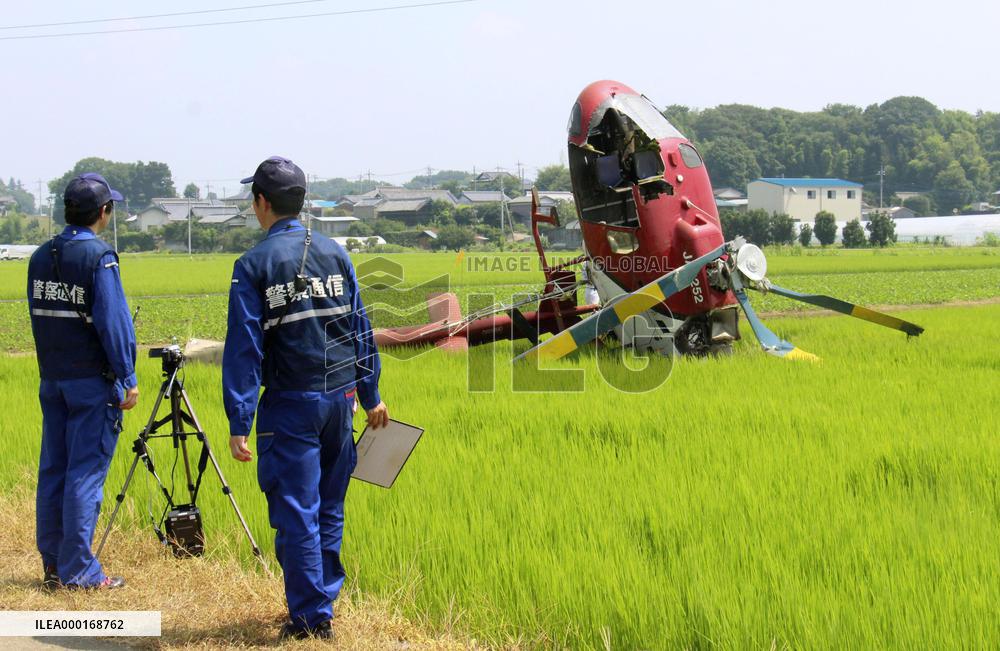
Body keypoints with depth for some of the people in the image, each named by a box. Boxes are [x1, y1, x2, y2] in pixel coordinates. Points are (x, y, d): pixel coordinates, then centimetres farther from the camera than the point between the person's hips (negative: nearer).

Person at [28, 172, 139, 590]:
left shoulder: (41, 256, 8)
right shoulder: (97, 256, -14)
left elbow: (39, 317, 14)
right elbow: (113, 321, -16)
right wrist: (128, 379, -12)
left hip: (51, 379, 7)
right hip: (92, 381, -7)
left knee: (52, 470, 11)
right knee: (86, 473, -4)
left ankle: (52, 564, 17)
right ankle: (78, 571, -3)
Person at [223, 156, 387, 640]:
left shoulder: (254, 265, -7)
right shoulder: (334, 253, 6)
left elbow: (244, 348, -9)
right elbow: (359, 328, 10)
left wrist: (239, 424, -8)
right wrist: (370, 396, 18)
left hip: (290, 405, -5)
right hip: (339, 398, 5)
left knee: (296, 512, 1)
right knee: (329, 509, 15)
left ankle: (309, 616, 3)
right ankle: (324, 601, 22)